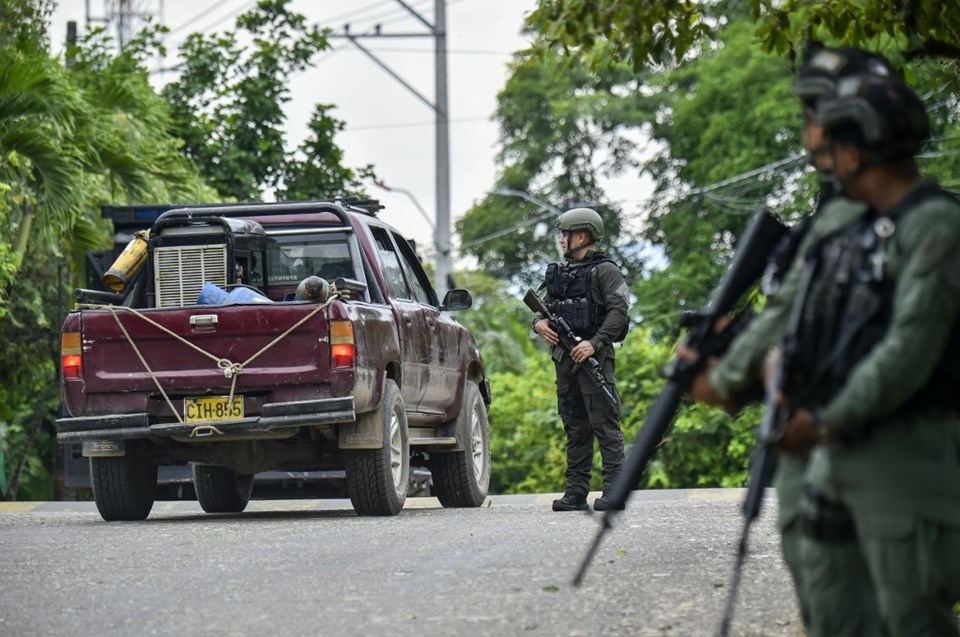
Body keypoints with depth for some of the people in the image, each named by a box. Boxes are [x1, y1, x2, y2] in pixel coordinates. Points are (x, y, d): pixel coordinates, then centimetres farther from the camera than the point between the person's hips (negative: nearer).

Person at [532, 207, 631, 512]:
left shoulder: (605, 271, -2)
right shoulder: (560, 273, 21)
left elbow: (618, 312, -12)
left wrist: (594, 343, -23)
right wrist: (540, 323, 0)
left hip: (595, 357, -7)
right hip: (565, 359, 7)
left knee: (604, 423, -10)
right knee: (575, 427, 8)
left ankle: (613, 490, -12)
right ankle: (576, 492, 9)